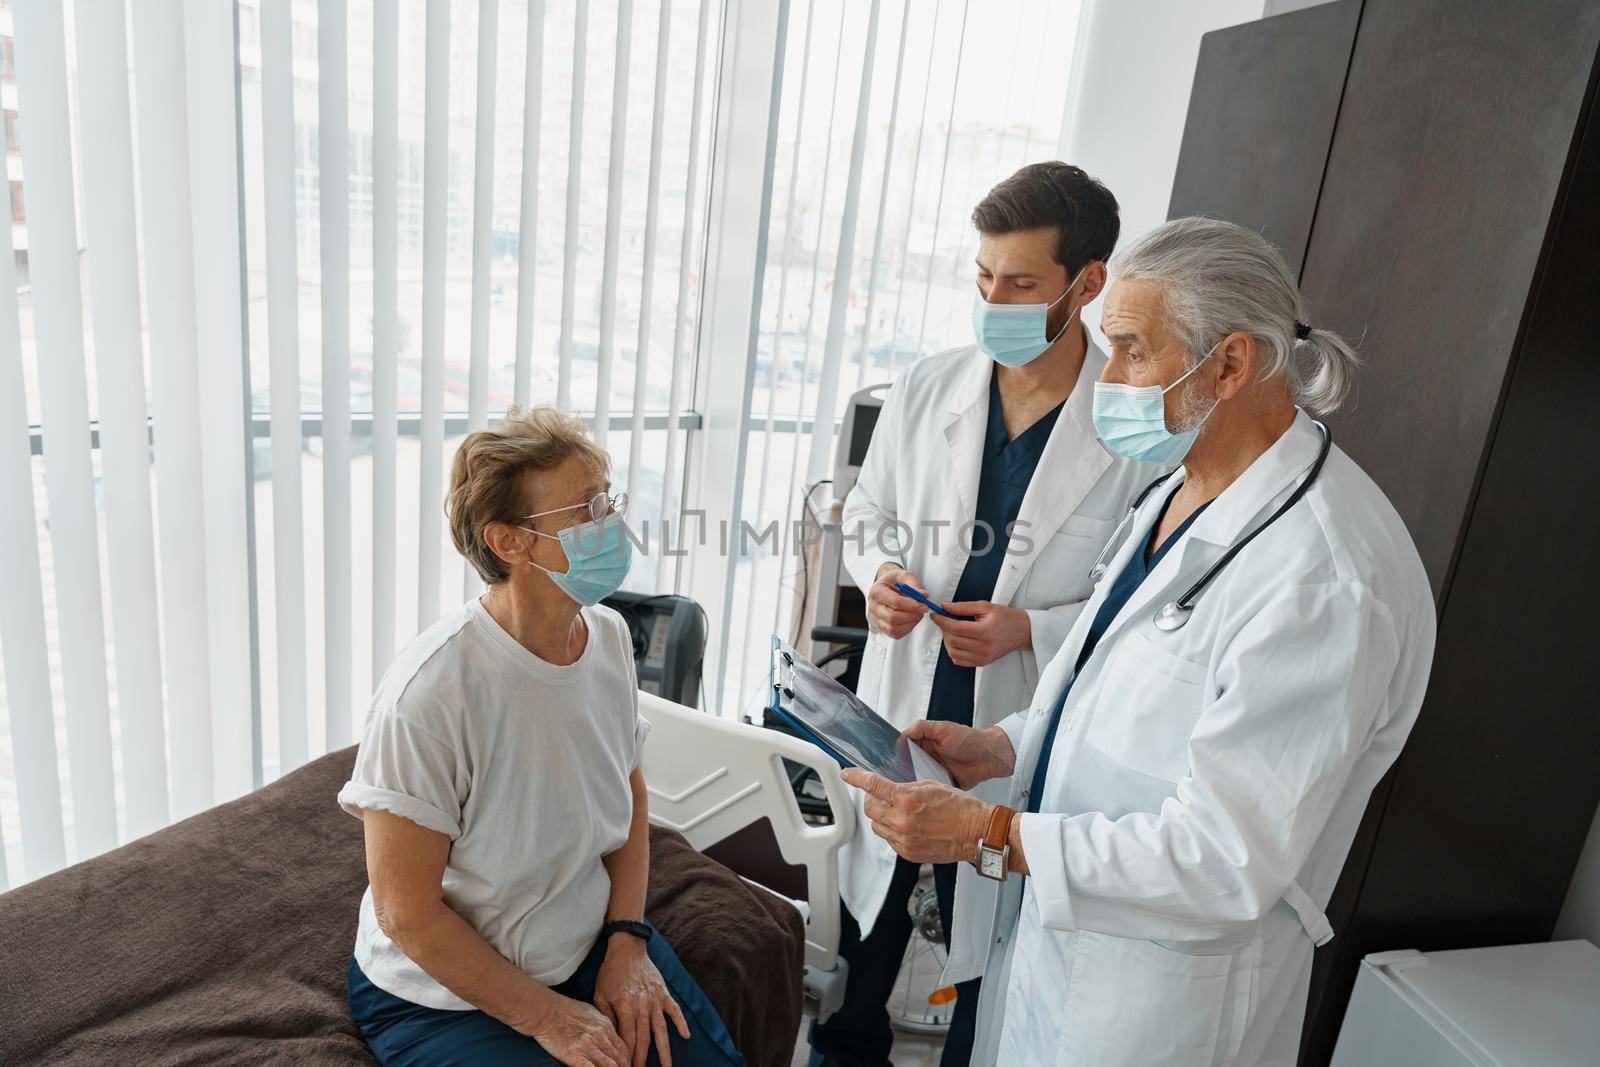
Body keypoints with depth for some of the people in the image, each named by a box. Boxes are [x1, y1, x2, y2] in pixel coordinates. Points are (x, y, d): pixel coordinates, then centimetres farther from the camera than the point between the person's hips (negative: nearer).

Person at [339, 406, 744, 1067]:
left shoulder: (608, 635, -6)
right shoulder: (428, 695, -27)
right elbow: (405, 913, -19)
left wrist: (627, 942, -3)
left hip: (589, 937, 5)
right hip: (443, 993, -5)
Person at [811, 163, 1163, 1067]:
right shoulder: (927, 389, -4)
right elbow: (869, 508, 10)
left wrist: (1032, 632, -22)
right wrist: (879, 570, -11)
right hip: (900, 717, 4)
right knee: (869, 904, 24)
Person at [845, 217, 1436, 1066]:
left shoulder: (1326, 581, -28)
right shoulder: (1180, 495, 3)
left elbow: (1228, 861, -28)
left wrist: (987, 834, -25)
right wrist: (1002, 747, 0)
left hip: (1157, 995, -8)